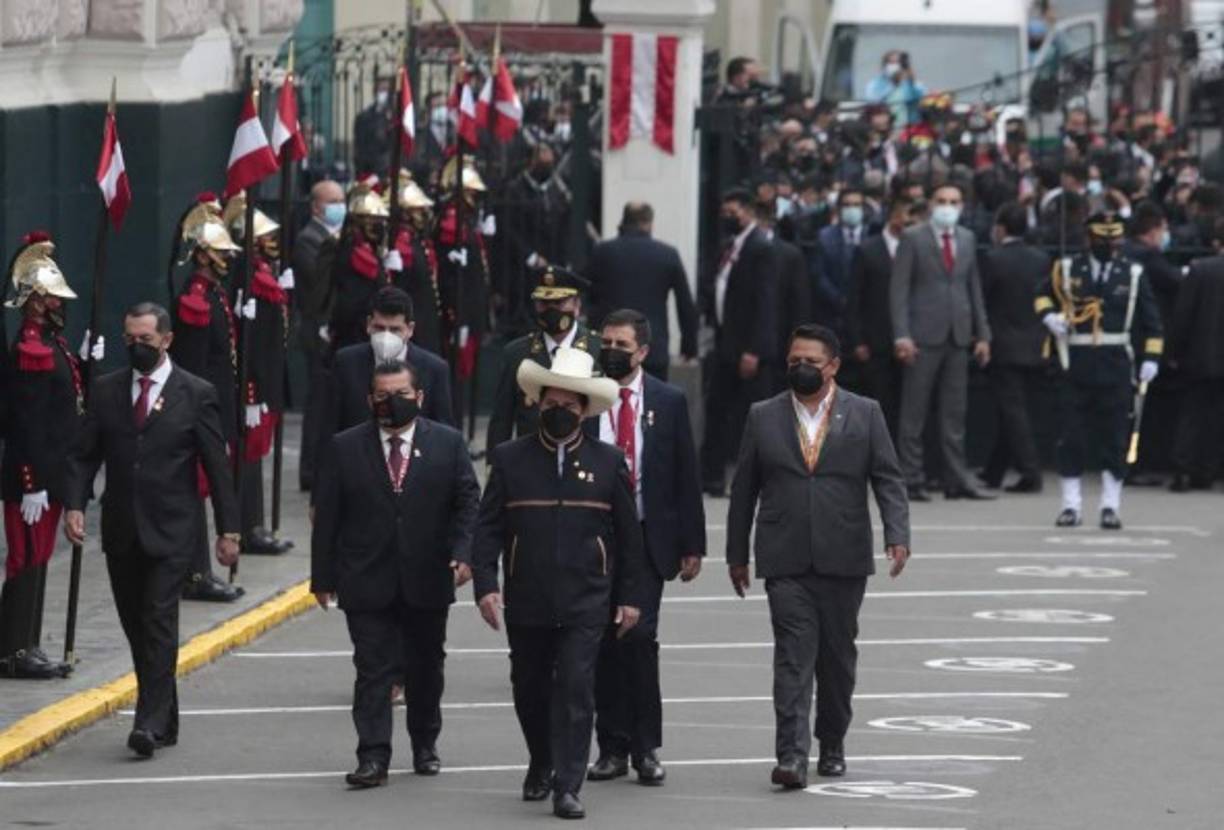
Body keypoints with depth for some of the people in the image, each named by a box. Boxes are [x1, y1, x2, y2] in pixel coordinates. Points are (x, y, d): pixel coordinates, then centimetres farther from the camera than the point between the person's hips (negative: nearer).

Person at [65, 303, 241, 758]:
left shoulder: (197, 394, -1)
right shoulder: (106, 391, 8)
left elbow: (217, 466, 0)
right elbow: (84, 455, 9)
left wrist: (228, 529, -2)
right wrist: (74, 505, -7)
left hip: (170, 531, -4)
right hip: (121, 531, 4)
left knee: (159, 621, -13)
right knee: (135, 625, 8)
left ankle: (151, 722, -17)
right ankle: (164, 721, 18)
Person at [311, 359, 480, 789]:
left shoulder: (449, 444, 3)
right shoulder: (344, 448, 1)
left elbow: (467, 503, 1)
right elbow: (326, 516, 2)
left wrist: (463, 553, -13)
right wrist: (323, 576, -1)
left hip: (428, 580, 1)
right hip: (368, 583, -1)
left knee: (426, 667, 13)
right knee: (373, 669, -5)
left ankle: (425, 745, 29)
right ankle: (373, 757, -7)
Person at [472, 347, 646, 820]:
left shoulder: (609, 462, 4)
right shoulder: (509, 460, 3)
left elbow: (628, 534, 7)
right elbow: (488, 528, 1)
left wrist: (630, 596, 4)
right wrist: (485, 585, -11)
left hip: (585, 603, -1)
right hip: (526, 603, 1)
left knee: (576, 690, -9)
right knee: (529, 690, 12)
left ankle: (567, 788, -7)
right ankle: (541, 765, 35)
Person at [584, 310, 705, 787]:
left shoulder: (668, 403, 4)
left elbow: (687, 476, 6)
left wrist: (692, 545, 2)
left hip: (648, 540, -1)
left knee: (639, 636, -12)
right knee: (604, 642, 3)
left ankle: (646, 750, -2)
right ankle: (613, 748, 12)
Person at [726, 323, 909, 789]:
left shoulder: (864, 414, 5)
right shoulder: (764, 418, 7)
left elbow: (888, 479, 2)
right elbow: (744, 489, 10)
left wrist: (897, 536, -12)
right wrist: (736, 554, 10)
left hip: (843, 559, 1)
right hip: (785, 562, -1)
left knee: (838, 655, 10)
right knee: (793, 655, -10)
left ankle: (832, 746, 25)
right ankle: (792, 756, -17)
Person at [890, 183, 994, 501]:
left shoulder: (967, 239, 14)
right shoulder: (913, 238, 0)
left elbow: (974, 287, 17)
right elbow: (899, 289, -4)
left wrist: (982, 334, 11)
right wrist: (902, 335, -13)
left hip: (958, 336, 5)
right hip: (924, 336, -4)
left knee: (955, 413, 6)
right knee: (914, 413, -2)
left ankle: (956, 481, 9)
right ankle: (911, 481, 1)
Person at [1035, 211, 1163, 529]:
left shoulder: (1133, 274, 6)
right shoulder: (1066, 269, 4)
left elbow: (1150, 320, 8)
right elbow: (1043, 295, 18)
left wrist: (1151, 358, -1)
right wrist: (1049, 315, -4)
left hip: (1115, 364, 0)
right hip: (1075, 363, 0)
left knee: (1114, 439, 1)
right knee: (1070, 437, 0)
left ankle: (1110, 506, 8)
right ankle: (1071, 505, 7)